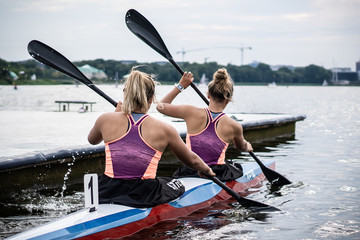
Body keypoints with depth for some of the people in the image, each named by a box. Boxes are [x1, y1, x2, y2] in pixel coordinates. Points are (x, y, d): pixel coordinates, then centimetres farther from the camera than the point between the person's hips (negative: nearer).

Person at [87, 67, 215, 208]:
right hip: (145, 199, -2)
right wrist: (207, 170, 35)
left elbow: (92, 140, 24)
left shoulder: (106, 120, -3)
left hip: (105, 196, 2)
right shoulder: (164, 129, -4)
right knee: (177, 185, 30)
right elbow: (192, 160, 12)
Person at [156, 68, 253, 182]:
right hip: (218, 177, 0)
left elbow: (161, 106, 8)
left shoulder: (192, 113, -8)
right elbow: (241, 147, 19)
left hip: (189, 175, 0)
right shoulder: (234, 126, -6)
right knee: (238, 168, 33)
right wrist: (247, 147, 43)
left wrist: (180, 86, 15)